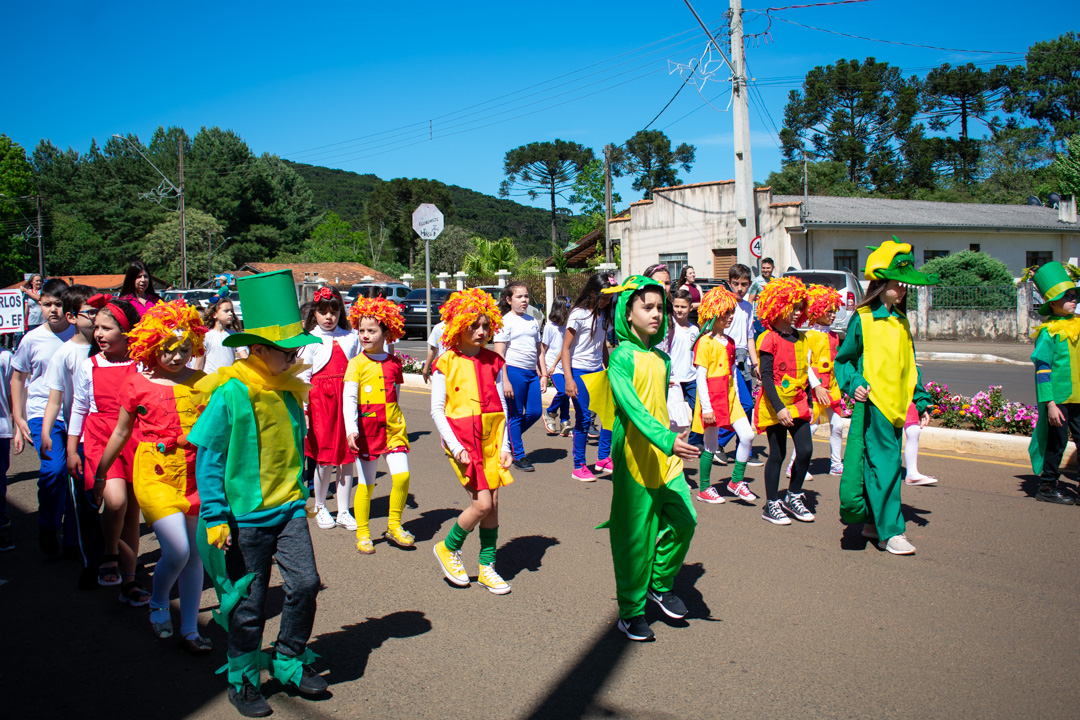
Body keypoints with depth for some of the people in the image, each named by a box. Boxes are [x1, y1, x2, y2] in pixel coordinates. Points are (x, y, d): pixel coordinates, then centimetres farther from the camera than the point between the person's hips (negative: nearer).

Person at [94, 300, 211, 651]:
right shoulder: (137, 384, -2)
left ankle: (190, 629, 20)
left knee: (194, 554, 7)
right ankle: (157, 603, 18)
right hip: (155, 476, -3)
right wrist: (99, 472, 15)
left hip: (195, 476, 3)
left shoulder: (202, 382, 4)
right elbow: (121, 432, 9)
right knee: (177, 550, -14)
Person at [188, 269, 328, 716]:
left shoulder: (290, 390, 4)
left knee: (304, 582, -3)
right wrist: (215, 515, -15)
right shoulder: (230, 394, -15)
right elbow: (208, 457, -13)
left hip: (288, 507, 5)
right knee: (248, 603, 6)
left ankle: (289, 662, 21)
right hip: (246, 513, -5)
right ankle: (243, 681, 27)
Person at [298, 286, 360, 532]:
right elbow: (303, 377, 2)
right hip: (320, 400, -2)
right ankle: (320, 508, 20)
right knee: (324, 458, 0)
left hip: (347, 399, 2)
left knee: (347, 456, 3)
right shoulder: (310, 341, 3)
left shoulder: (351, 337, 9)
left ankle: (343, 511, 13)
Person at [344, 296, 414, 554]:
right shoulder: (357, 363, -4)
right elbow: (349, 399, -11)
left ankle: (394, 527, 10)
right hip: (367, 428, -3)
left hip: (393, 426, 3)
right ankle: (362, 534, 19)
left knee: (402, 476, -8)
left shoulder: (394, 362, 7)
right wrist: (351, 430, -22)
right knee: (366, 484, 5)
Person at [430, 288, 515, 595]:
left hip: (491, 440, 4)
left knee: (493, 503, 5)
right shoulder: (446, 363, -5)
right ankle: (448, 548, 18)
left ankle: (486, 566, 20)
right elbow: (437, 410, -5)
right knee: (482, 504, -8)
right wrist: (455, 446, -12)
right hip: (463, 441, -4)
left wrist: (505, 445, 2)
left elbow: (502, 406, 9)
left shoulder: (494, 362, 7)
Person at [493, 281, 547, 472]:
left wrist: (543, 374, 15)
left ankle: (509, 438, 26)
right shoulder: (506, 321, -5)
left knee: (535, 412, 4)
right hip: (514, 371, -7)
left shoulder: (532, 321, 15)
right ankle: (518, 456, 9)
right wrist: (505, 381, -15)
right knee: (515, 415, 0)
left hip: (532, 372, 7)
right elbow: (499, 354, -9)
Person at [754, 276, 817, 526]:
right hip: (775, 406, -6)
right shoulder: (769, 339, -11)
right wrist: (779, 408, -21)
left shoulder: (800, 338, 12)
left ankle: (793, 497, 20)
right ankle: (771, 505, 13)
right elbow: (766, 377, -15)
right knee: (777, 455, 1)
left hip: (797, 404, 6)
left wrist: (808, 402, 16)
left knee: (805, 451, 0)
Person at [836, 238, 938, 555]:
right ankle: (890, 532, -3)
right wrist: (854, 384, -16)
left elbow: (909, 366, 21)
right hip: (872, 402, -7)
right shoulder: (863, 319, -6)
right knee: (884, 464, -8)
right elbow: (843, 359, 0)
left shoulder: (901, 322, 15)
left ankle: (874, 522, 24)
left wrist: (921, 401, 18)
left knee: (883, 465, 11)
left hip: (896, 404, 7)